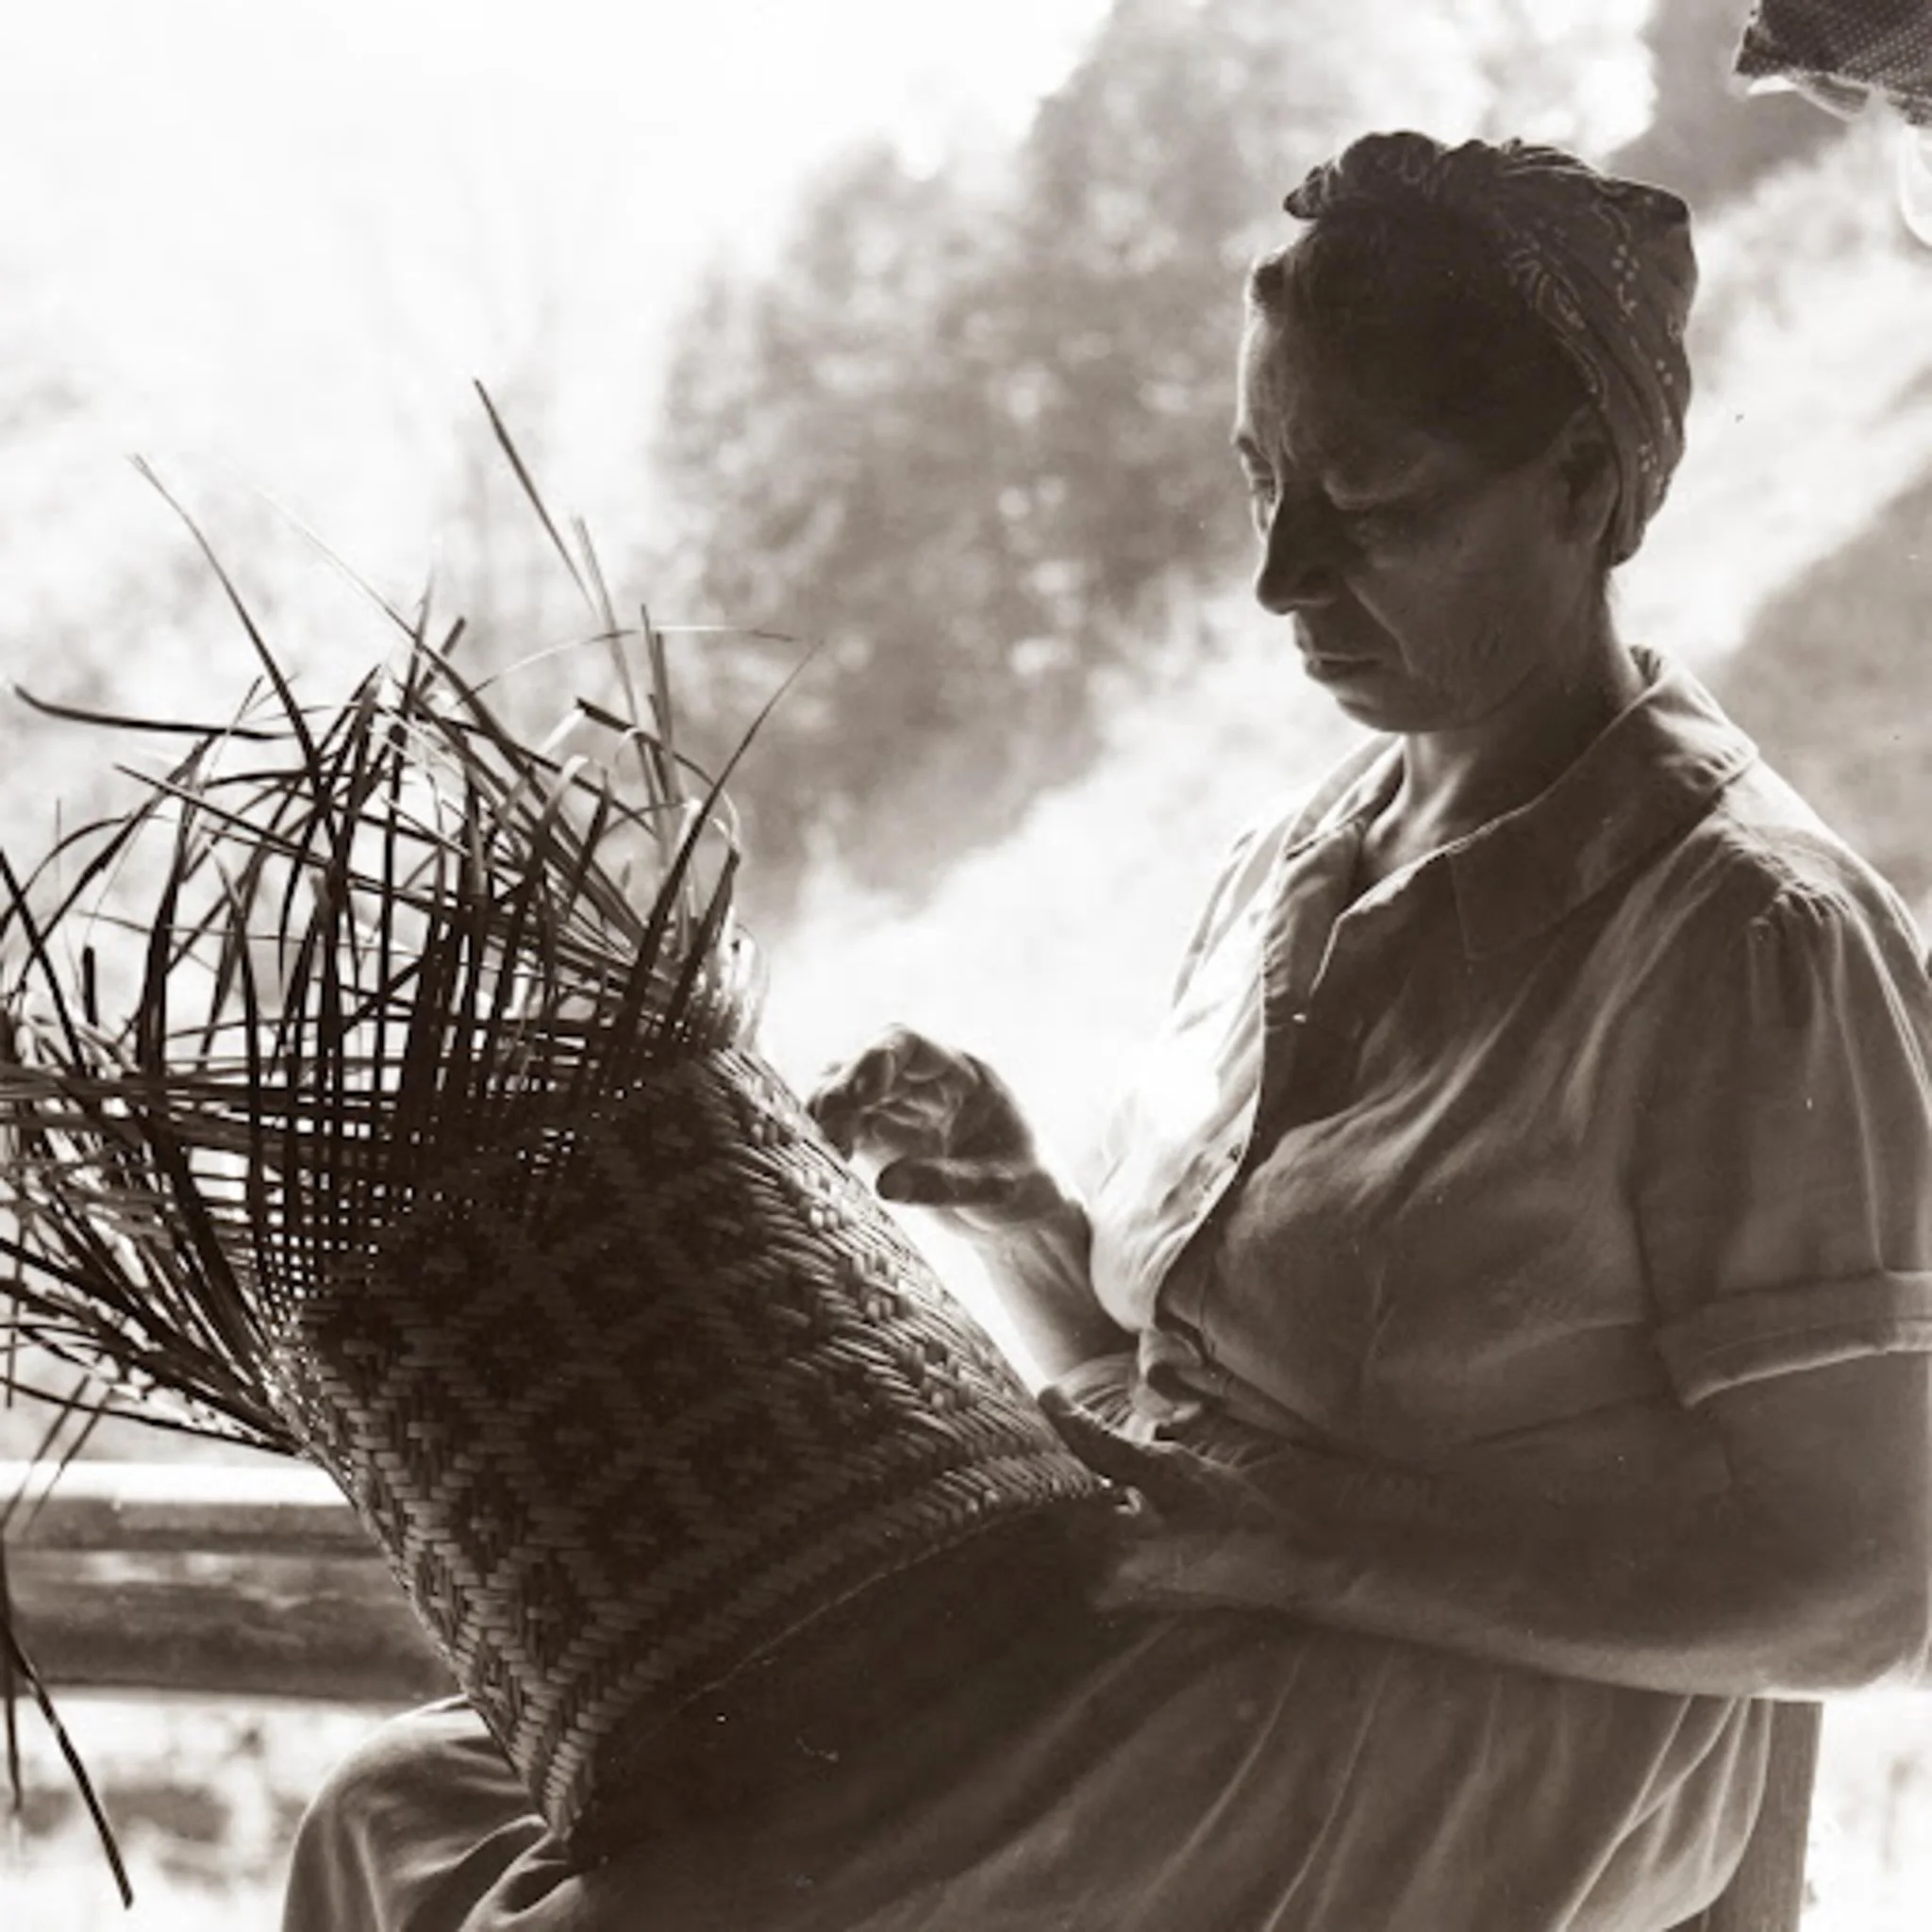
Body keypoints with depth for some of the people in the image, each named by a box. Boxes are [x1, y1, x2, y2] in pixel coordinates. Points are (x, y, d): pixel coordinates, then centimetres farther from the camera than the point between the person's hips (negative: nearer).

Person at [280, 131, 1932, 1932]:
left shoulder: (1742, 940, -12)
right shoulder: (1293, 870, 12)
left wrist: (1306, 1532, -20)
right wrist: (1018, 1216, -1)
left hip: (1462, 1766, -8)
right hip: (1126, 1674, 8)